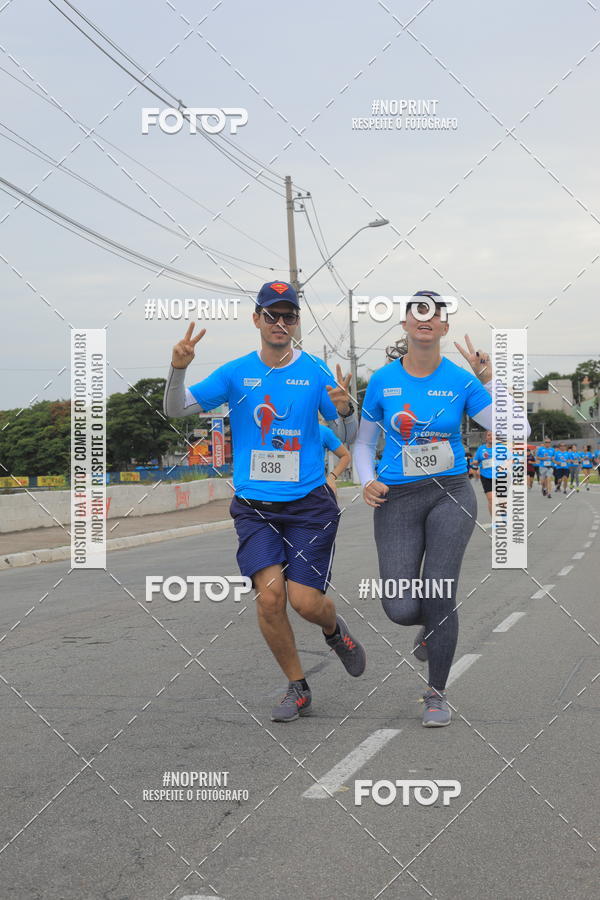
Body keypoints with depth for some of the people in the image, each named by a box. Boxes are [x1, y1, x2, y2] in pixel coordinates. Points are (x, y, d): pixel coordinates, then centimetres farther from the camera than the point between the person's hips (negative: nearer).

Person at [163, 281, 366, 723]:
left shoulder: (315, 371, 1)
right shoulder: (236, 372, 2)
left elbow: (349, 438, 3)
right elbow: (177, 409, -2)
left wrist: (346, 410, -19)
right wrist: (178, 369, -21)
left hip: (309, 504, -1)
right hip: (254, 505, 1)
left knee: (306, 601, -8)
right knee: (270, 594, -14)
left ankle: (335, 629, 31)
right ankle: (298, 687, 7)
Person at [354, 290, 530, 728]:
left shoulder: (460, 380, -1)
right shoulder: (382, 381, 2)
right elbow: (364, 443, 13)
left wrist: (487, 377, -14)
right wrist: (368, 482, -6)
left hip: (450, 494, -1)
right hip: (397, 499, 1)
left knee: (439, 593, -12)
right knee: (401, 608, -10)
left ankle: (437, 693, 9)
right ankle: (433, 624, 30)